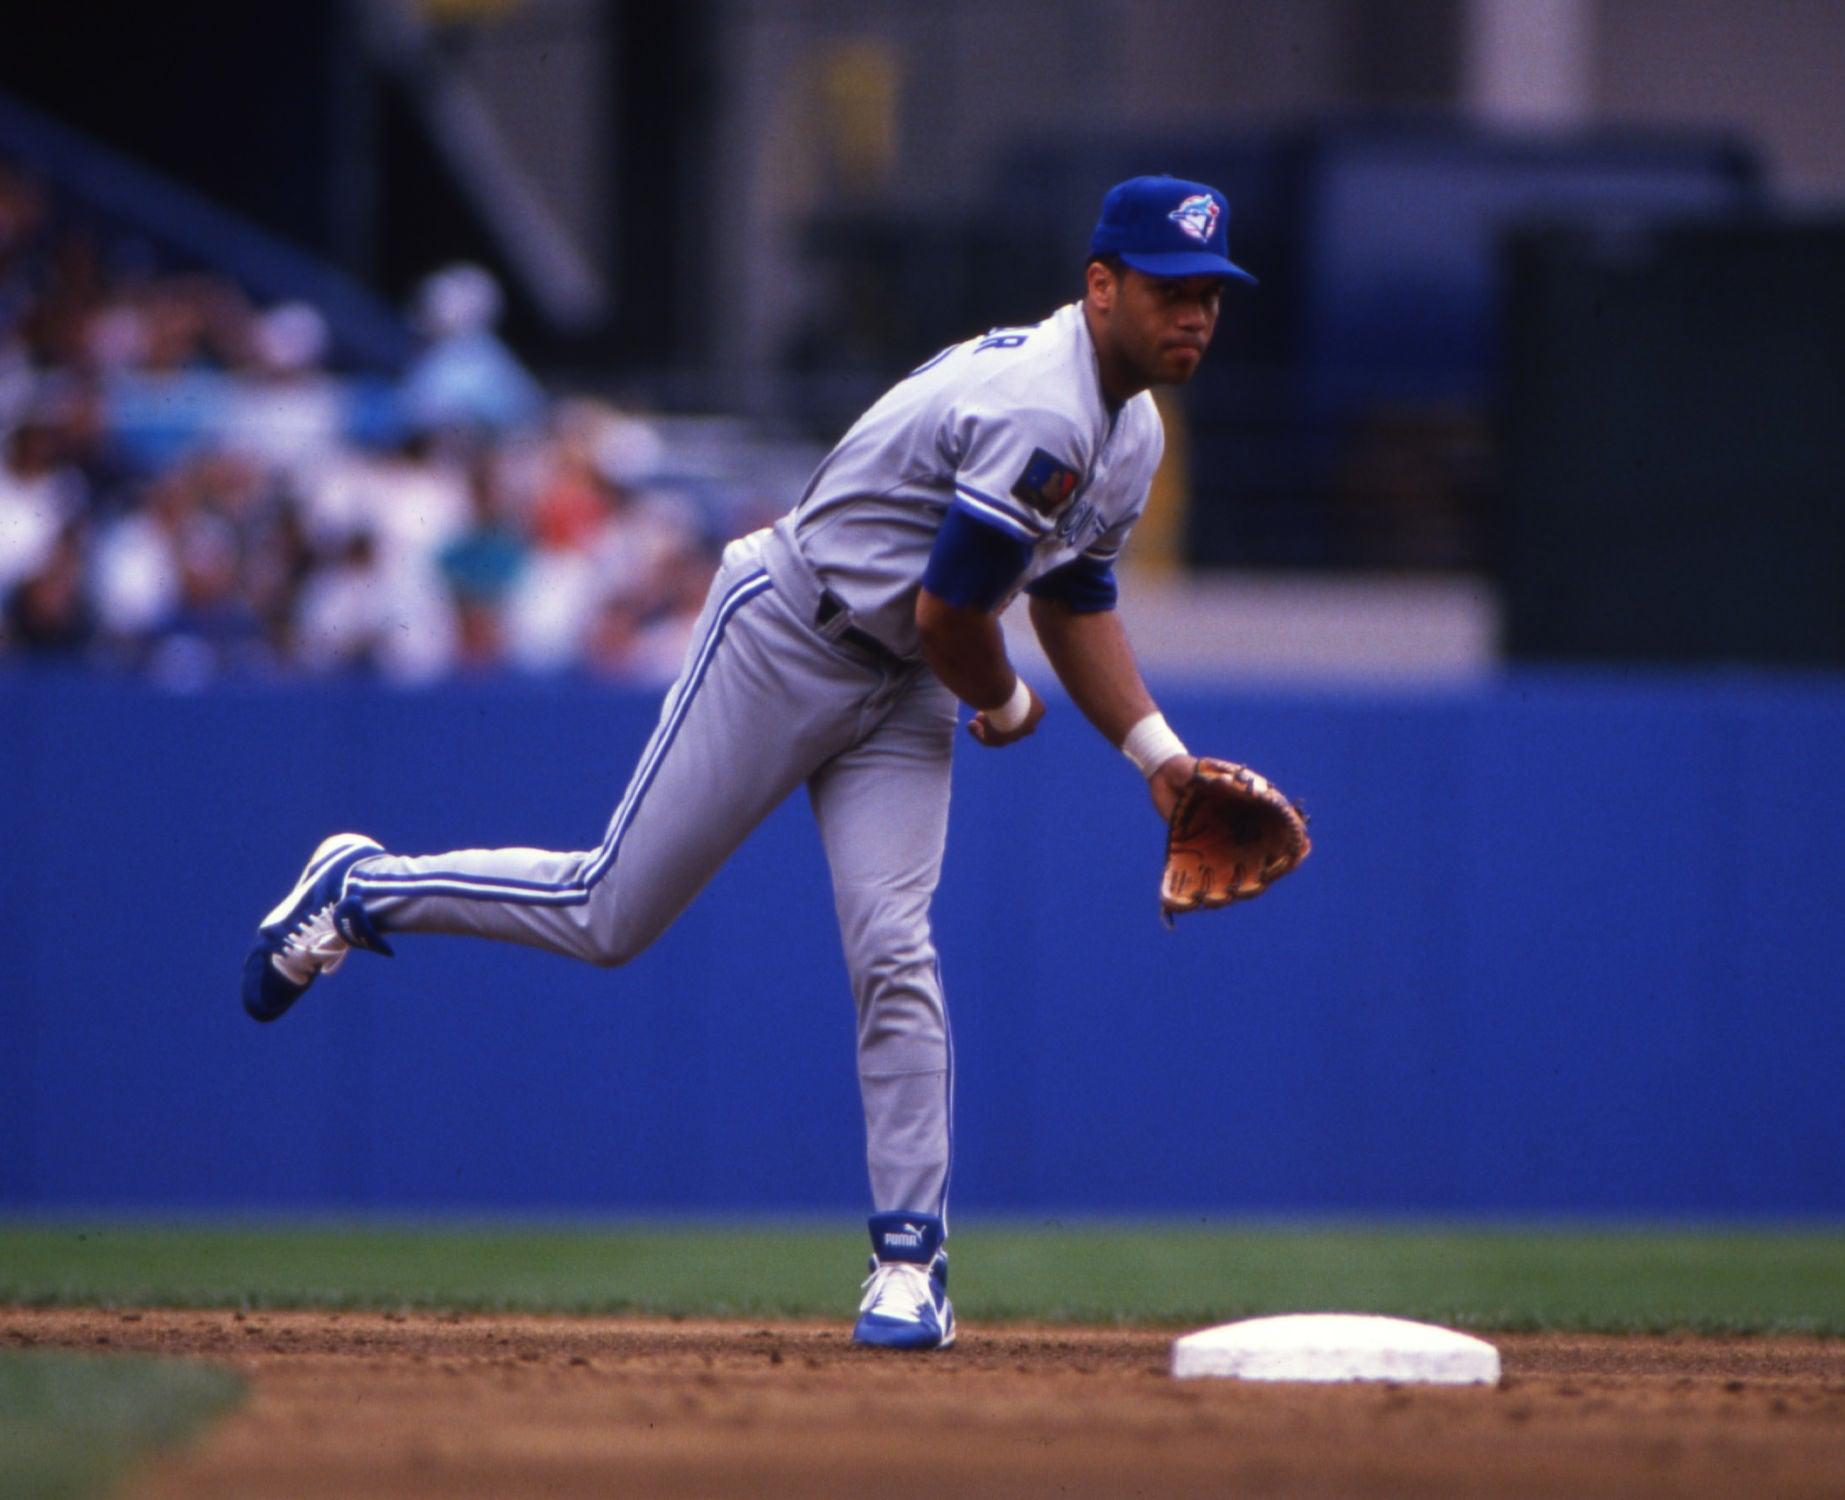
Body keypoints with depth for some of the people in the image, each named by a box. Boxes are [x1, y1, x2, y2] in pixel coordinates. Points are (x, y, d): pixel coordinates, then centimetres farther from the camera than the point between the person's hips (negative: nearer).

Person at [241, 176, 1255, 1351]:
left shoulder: (1134, 429, 6)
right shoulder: (1040, 422, -28)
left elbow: (1079, 601, 16)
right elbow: (947, 615, -25)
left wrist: (1158, 753, 5)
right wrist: (1004, 707, -3)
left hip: (901, 693, 8)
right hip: (787, 637, -8)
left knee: (895, 954, -7)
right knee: (611, 916, -3)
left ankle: (911, 1261, -5)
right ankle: (364, 889, 18)